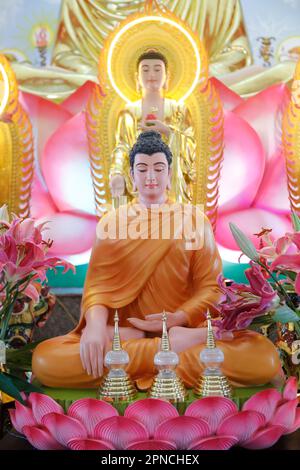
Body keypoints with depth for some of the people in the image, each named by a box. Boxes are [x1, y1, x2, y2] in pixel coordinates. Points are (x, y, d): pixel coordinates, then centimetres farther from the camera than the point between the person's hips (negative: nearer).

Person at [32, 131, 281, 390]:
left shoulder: (194, 218, 8)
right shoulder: (112, 221, 10)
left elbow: (209, 286, 3)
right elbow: (97, 284, 1)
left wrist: (176, 319, -15)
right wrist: (96, 325, -21)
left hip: (182, 327, 0)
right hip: (123, 329, 1)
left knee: (266, 357, -29)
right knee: (45, 360, -29)